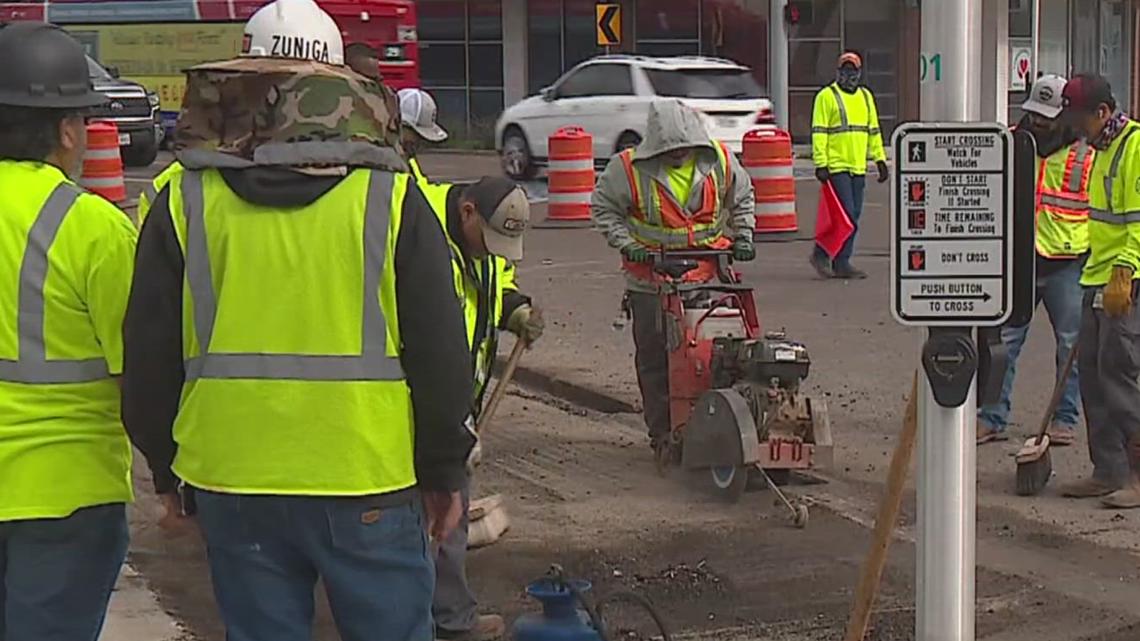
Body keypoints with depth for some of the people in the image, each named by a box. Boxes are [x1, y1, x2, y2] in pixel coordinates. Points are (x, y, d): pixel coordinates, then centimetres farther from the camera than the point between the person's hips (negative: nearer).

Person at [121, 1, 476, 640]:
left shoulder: (184, 203, 0)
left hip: (231, 484, 2)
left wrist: (168, 469, 18)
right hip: (369, 484, -2)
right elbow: (441, 353, -2)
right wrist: (445, 470, 9)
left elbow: (149, 359, 5)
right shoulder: (392, 197, -4)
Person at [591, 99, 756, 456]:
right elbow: (603, 207, 1)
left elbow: (742, 198, 17)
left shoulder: (720, 161, -1)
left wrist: (742, 236, 6)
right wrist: (626, 244, -10)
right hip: (650, 280, -2)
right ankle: (662, 433, 11)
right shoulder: (629, 168, -11)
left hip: (707, 276, 2)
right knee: (654, 357, 2)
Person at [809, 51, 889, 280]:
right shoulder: (826, 96, -4)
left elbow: (874, 131, 22)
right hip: (836, 166, -7)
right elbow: (818, 133, -8)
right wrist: (820, 164, -15)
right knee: (846, 215, -11)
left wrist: (880, 160, 16)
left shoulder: (865, 97, 17)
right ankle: (841, 264, -2)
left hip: (858, 168, 7)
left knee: (853, 215, 7)